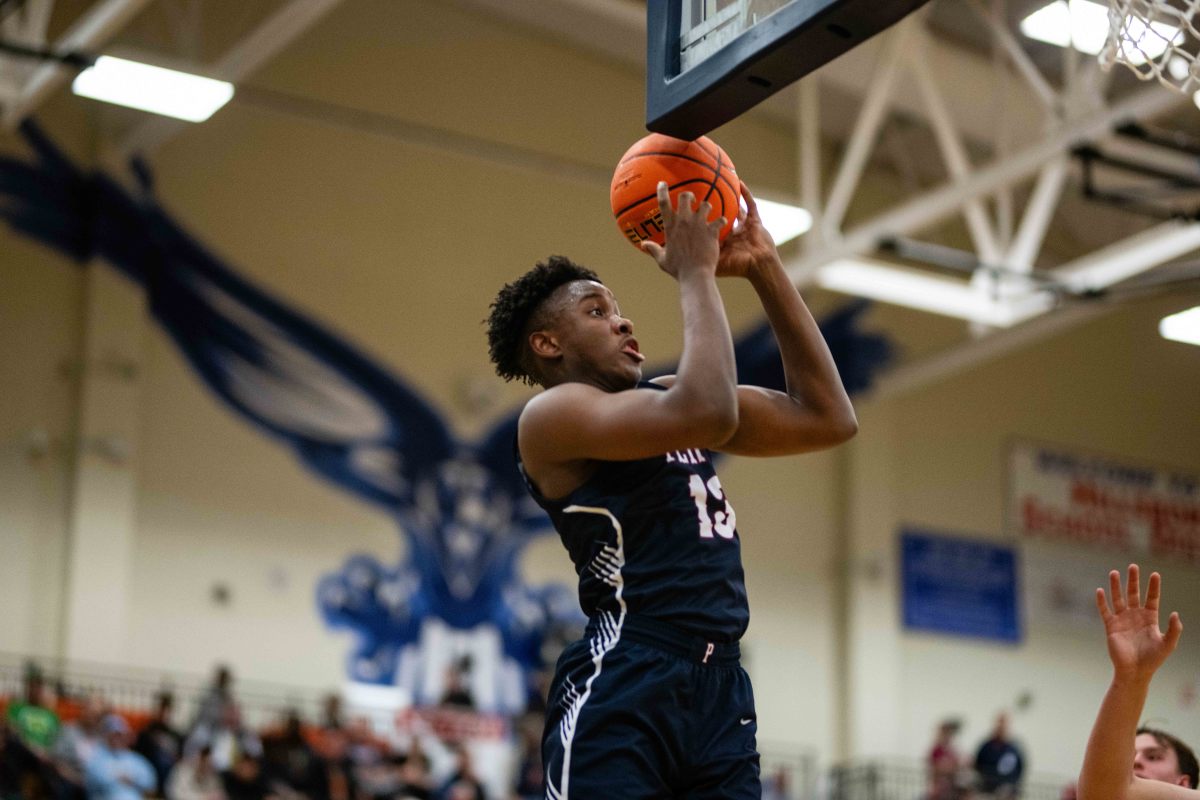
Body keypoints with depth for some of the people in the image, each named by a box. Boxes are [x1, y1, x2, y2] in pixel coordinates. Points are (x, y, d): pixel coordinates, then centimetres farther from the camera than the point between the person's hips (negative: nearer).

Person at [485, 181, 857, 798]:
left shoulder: (667, 398, 23)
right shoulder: (551, 415, -2)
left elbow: (828, 418, 18)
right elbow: (708, 413, -20)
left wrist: (763, 269, 14)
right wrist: (694, 272, -6)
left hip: (721, 689, 8)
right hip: (622, 689, -8)